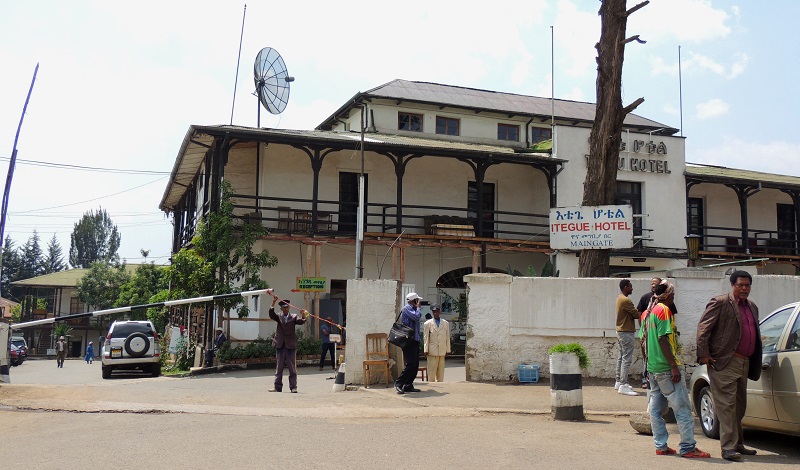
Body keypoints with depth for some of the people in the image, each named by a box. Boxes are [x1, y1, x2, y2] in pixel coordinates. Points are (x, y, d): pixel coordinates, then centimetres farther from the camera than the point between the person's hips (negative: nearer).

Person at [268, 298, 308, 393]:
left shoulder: (294, 317, 4)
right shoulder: (278, 317, 6)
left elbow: (301, 321, -12)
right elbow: (271, 315, -12)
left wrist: (303, 316, -35)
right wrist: (273, 303, -26)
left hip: (291, 345, -1)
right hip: (280, 345, 1)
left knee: (292, 367, 2)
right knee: (279, 367, 8)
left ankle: (293, 387, 6)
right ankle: (278, 387, 13)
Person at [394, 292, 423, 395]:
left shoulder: (413, 309, 21)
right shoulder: (407, 308, -7)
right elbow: (416, 317, -22)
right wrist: (418, 308, -6)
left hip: (415, 341, 10)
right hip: (409, 341, -10)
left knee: (415, 365, 8)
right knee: (410, 364, -14)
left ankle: (408, 385, 12)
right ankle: (398, 383, -7)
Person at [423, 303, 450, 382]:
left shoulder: (446, 323, 11)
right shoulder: (427, 324, 3)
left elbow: (447, 337, 11)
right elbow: (426, 338, 2)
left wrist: (448, 350, 8)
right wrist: (426, 350, -4)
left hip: (442, 351, 3)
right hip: (432, 351, -3)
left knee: (441, 372, 6)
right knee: (431, 372, -3)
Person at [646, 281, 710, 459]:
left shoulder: (651, 311, 15)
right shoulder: (664, 310, -12)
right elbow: (663, 339, -19)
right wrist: (674, 367, -20)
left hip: (653, 367, 9)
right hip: (666, 368, -9)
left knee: (656, 408, 9)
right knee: (682, 407, -6)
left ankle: (661, 446, 13)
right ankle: (688, 448, -5)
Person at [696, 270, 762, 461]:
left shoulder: (752, 307, 18)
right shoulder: (720, 303, -6)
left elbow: (755, 334, 24)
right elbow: (703, 328, -10)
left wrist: (755, 363, 17)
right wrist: (703, 354, -16)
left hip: (744, 363, 8)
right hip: (725, 363, -8)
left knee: (739, 406, 15)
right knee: (727, 405, -8)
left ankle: (737, 444, 26)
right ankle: (728, 447, -6)